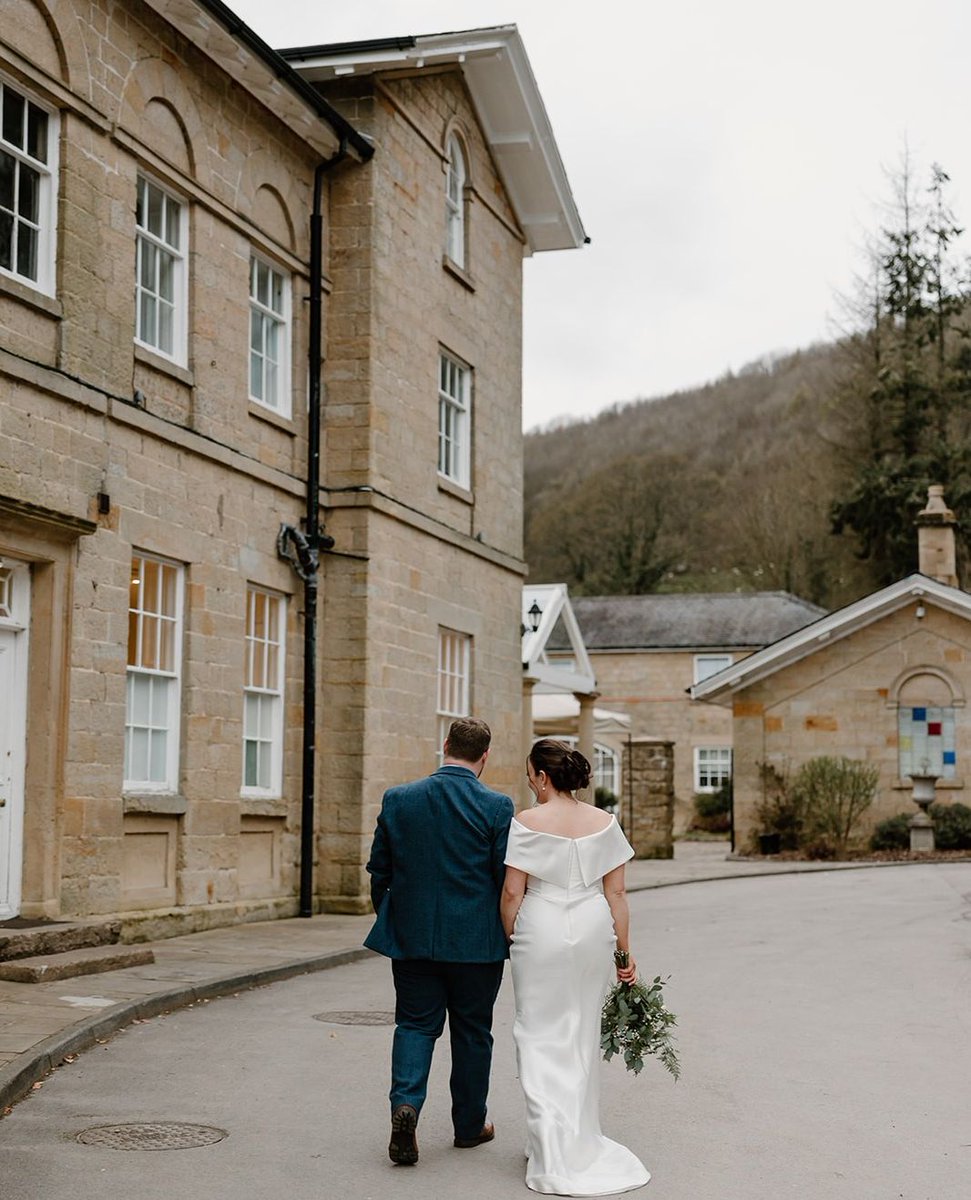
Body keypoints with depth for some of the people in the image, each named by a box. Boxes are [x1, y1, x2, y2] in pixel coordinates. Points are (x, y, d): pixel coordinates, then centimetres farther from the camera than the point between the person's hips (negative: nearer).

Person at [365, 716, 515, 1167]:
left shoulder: (398, 799, -2)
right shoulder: (496, 807, -10)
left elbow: (378, 870, 4)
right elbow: (508, 877, -8)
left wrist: (389, 917, 19)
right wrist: (509, 932, 7)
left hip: (412, 938, 2)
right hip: (476, 940, -1)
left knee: (415, 1023, 11)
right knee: (472, 1030, 13)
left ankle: (406, 1102, -12)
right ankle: (469, 1124, 23)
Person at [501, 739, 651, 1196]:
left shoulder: (527, 822, -9)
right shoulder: (604, 822, 3)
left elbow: (512, 892, -8)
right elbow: (616, 892, 3)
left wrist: (510, 939, 7)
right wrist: (624, 951, 8)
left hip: (542, 933, -4)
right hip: (593, 932, 4)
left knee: (542, 1037, 4)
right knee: (582, 1035, 17)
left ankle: (552, 1153, -1)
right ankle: (581, 1140, 27)